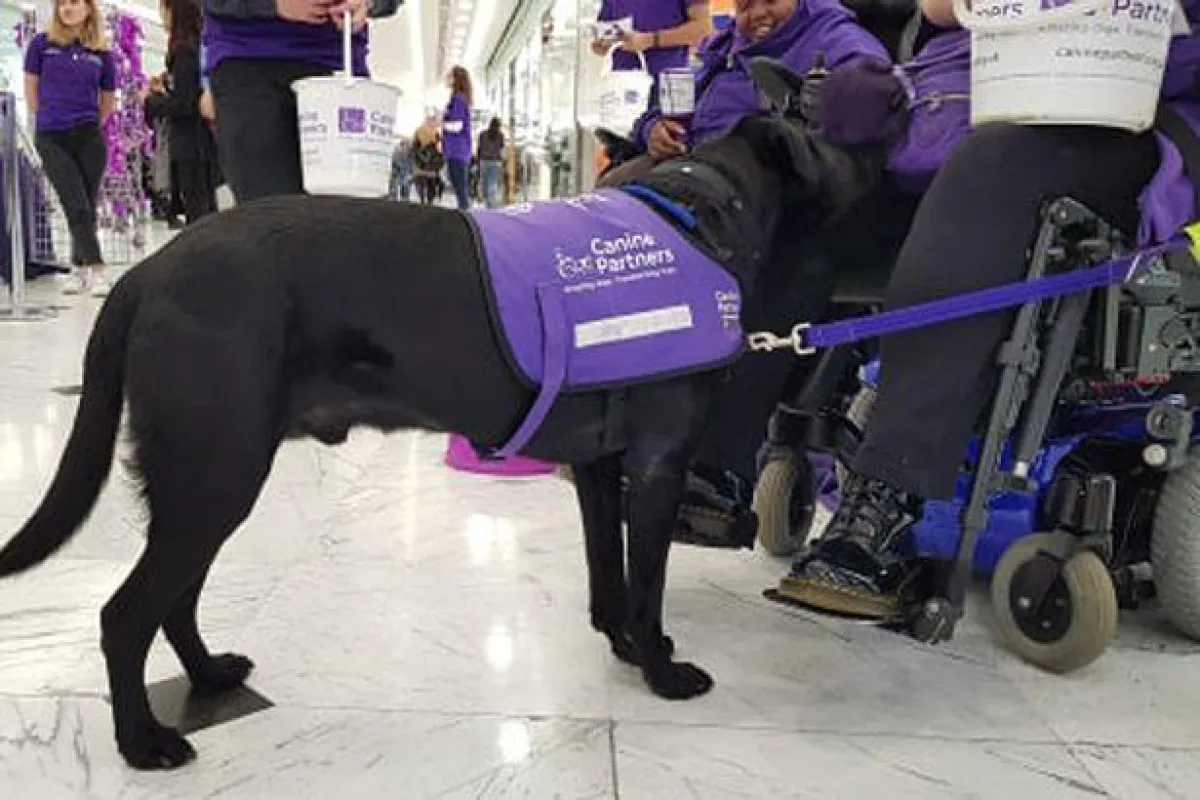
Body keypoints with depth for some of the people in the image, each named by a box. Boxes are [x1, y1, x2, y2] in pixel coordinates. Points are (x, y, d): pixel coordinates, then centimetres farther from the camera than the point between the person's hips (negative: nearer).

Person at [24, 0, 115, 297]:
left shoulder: (102, 53, 5)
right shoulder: (42, 44, 3)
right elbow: (31, 90, 10)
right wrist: (47, 120, 12)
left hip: (89, 137, 1)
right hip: (51, 139, -1)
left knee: (87, 207, 6)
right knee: (77, 207, -7)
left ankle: (79, 267, 22)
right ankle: (96, 271, -7)